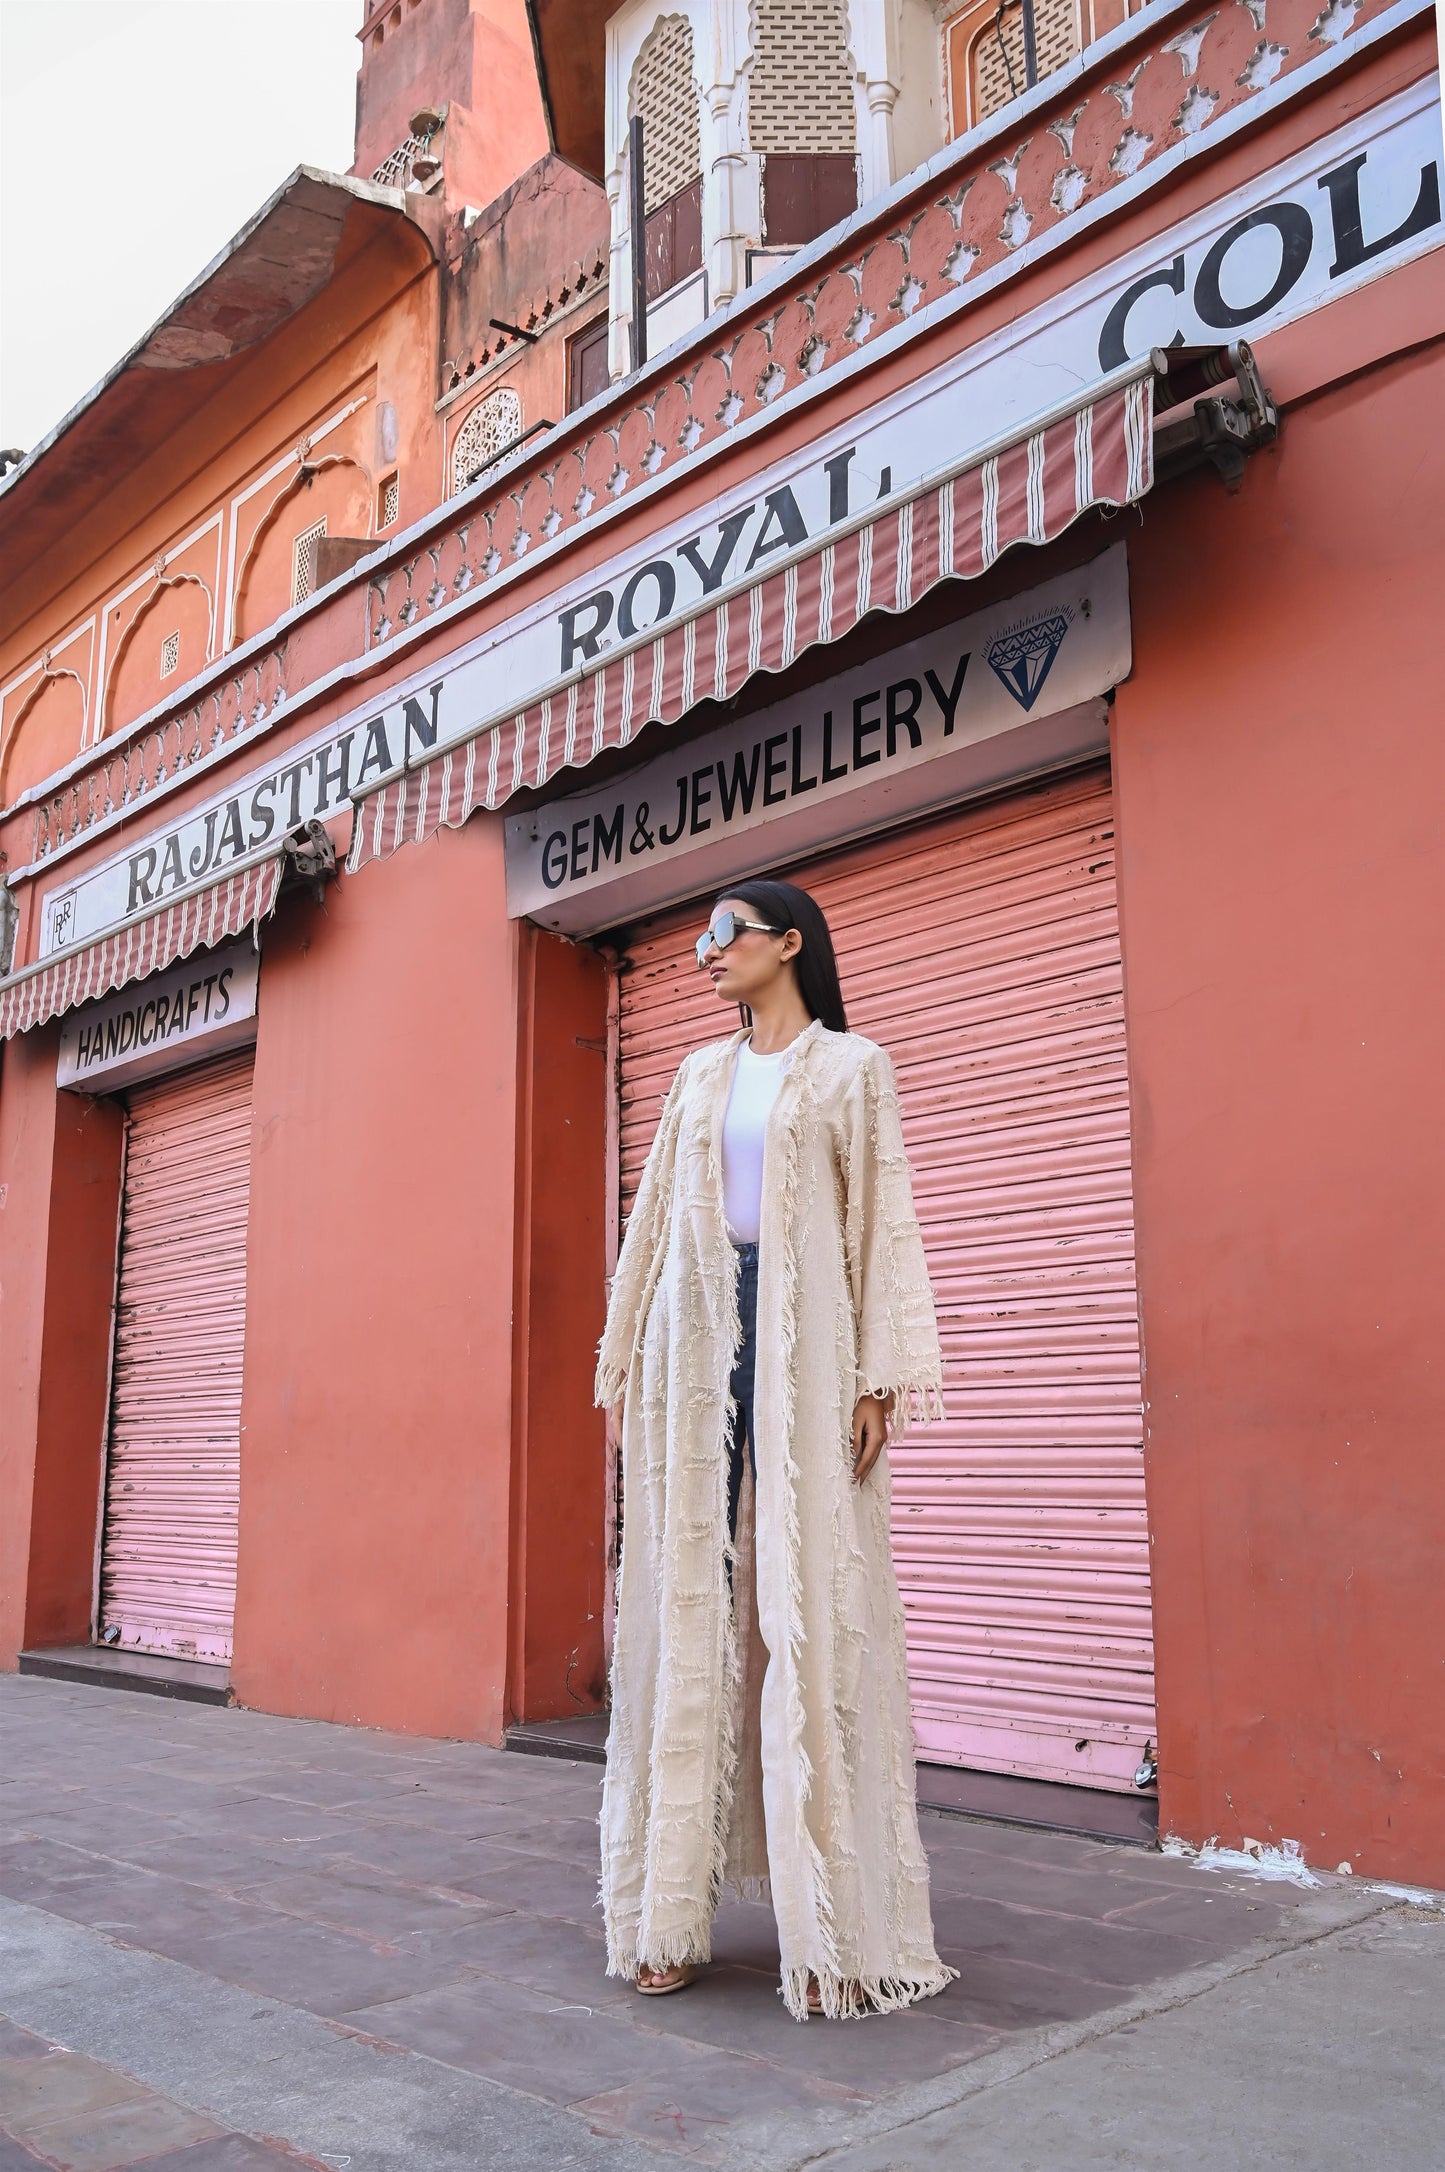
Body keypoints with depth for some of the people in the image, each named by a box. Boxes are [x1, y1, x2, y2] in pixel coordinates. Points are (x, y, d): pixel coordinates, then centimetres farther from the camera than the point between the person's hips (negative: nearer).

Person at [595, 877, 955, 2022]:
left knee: (809, 1604, -6)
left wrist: (879, 1375, -9)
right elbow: (655, 1217, 19)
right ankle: (673, 1908, 9)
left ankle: (835, 1921, 0)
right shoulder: (701, 1072, 20)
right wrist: (625, 1362, 12)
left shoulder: (852, 1066, 8)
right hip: (695, 1336, 4)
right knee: (689, 1600, 2)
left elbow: (882, 1220, 1)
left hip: (802, 1335, -4)